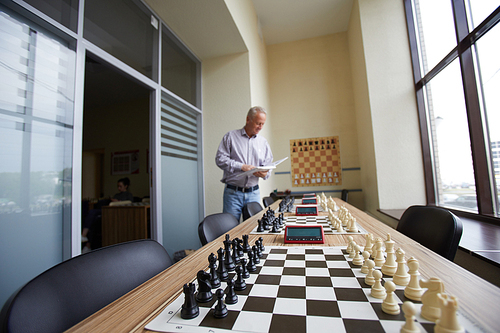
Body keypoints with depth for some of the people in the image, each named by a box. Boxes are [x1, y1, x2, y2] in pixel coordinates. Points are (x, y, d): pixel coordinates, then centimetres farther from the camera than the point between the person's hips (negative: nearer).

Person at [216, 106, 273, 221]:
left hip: (253, 193, 3)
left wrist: (264, 173, -11)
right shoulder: (231, 136, 3)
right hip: (233, 192, -3)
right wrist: (242, 166, -16)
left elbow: (268, 165, 13)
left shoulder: (263, 142, 14)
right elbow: (220, 159, -6)